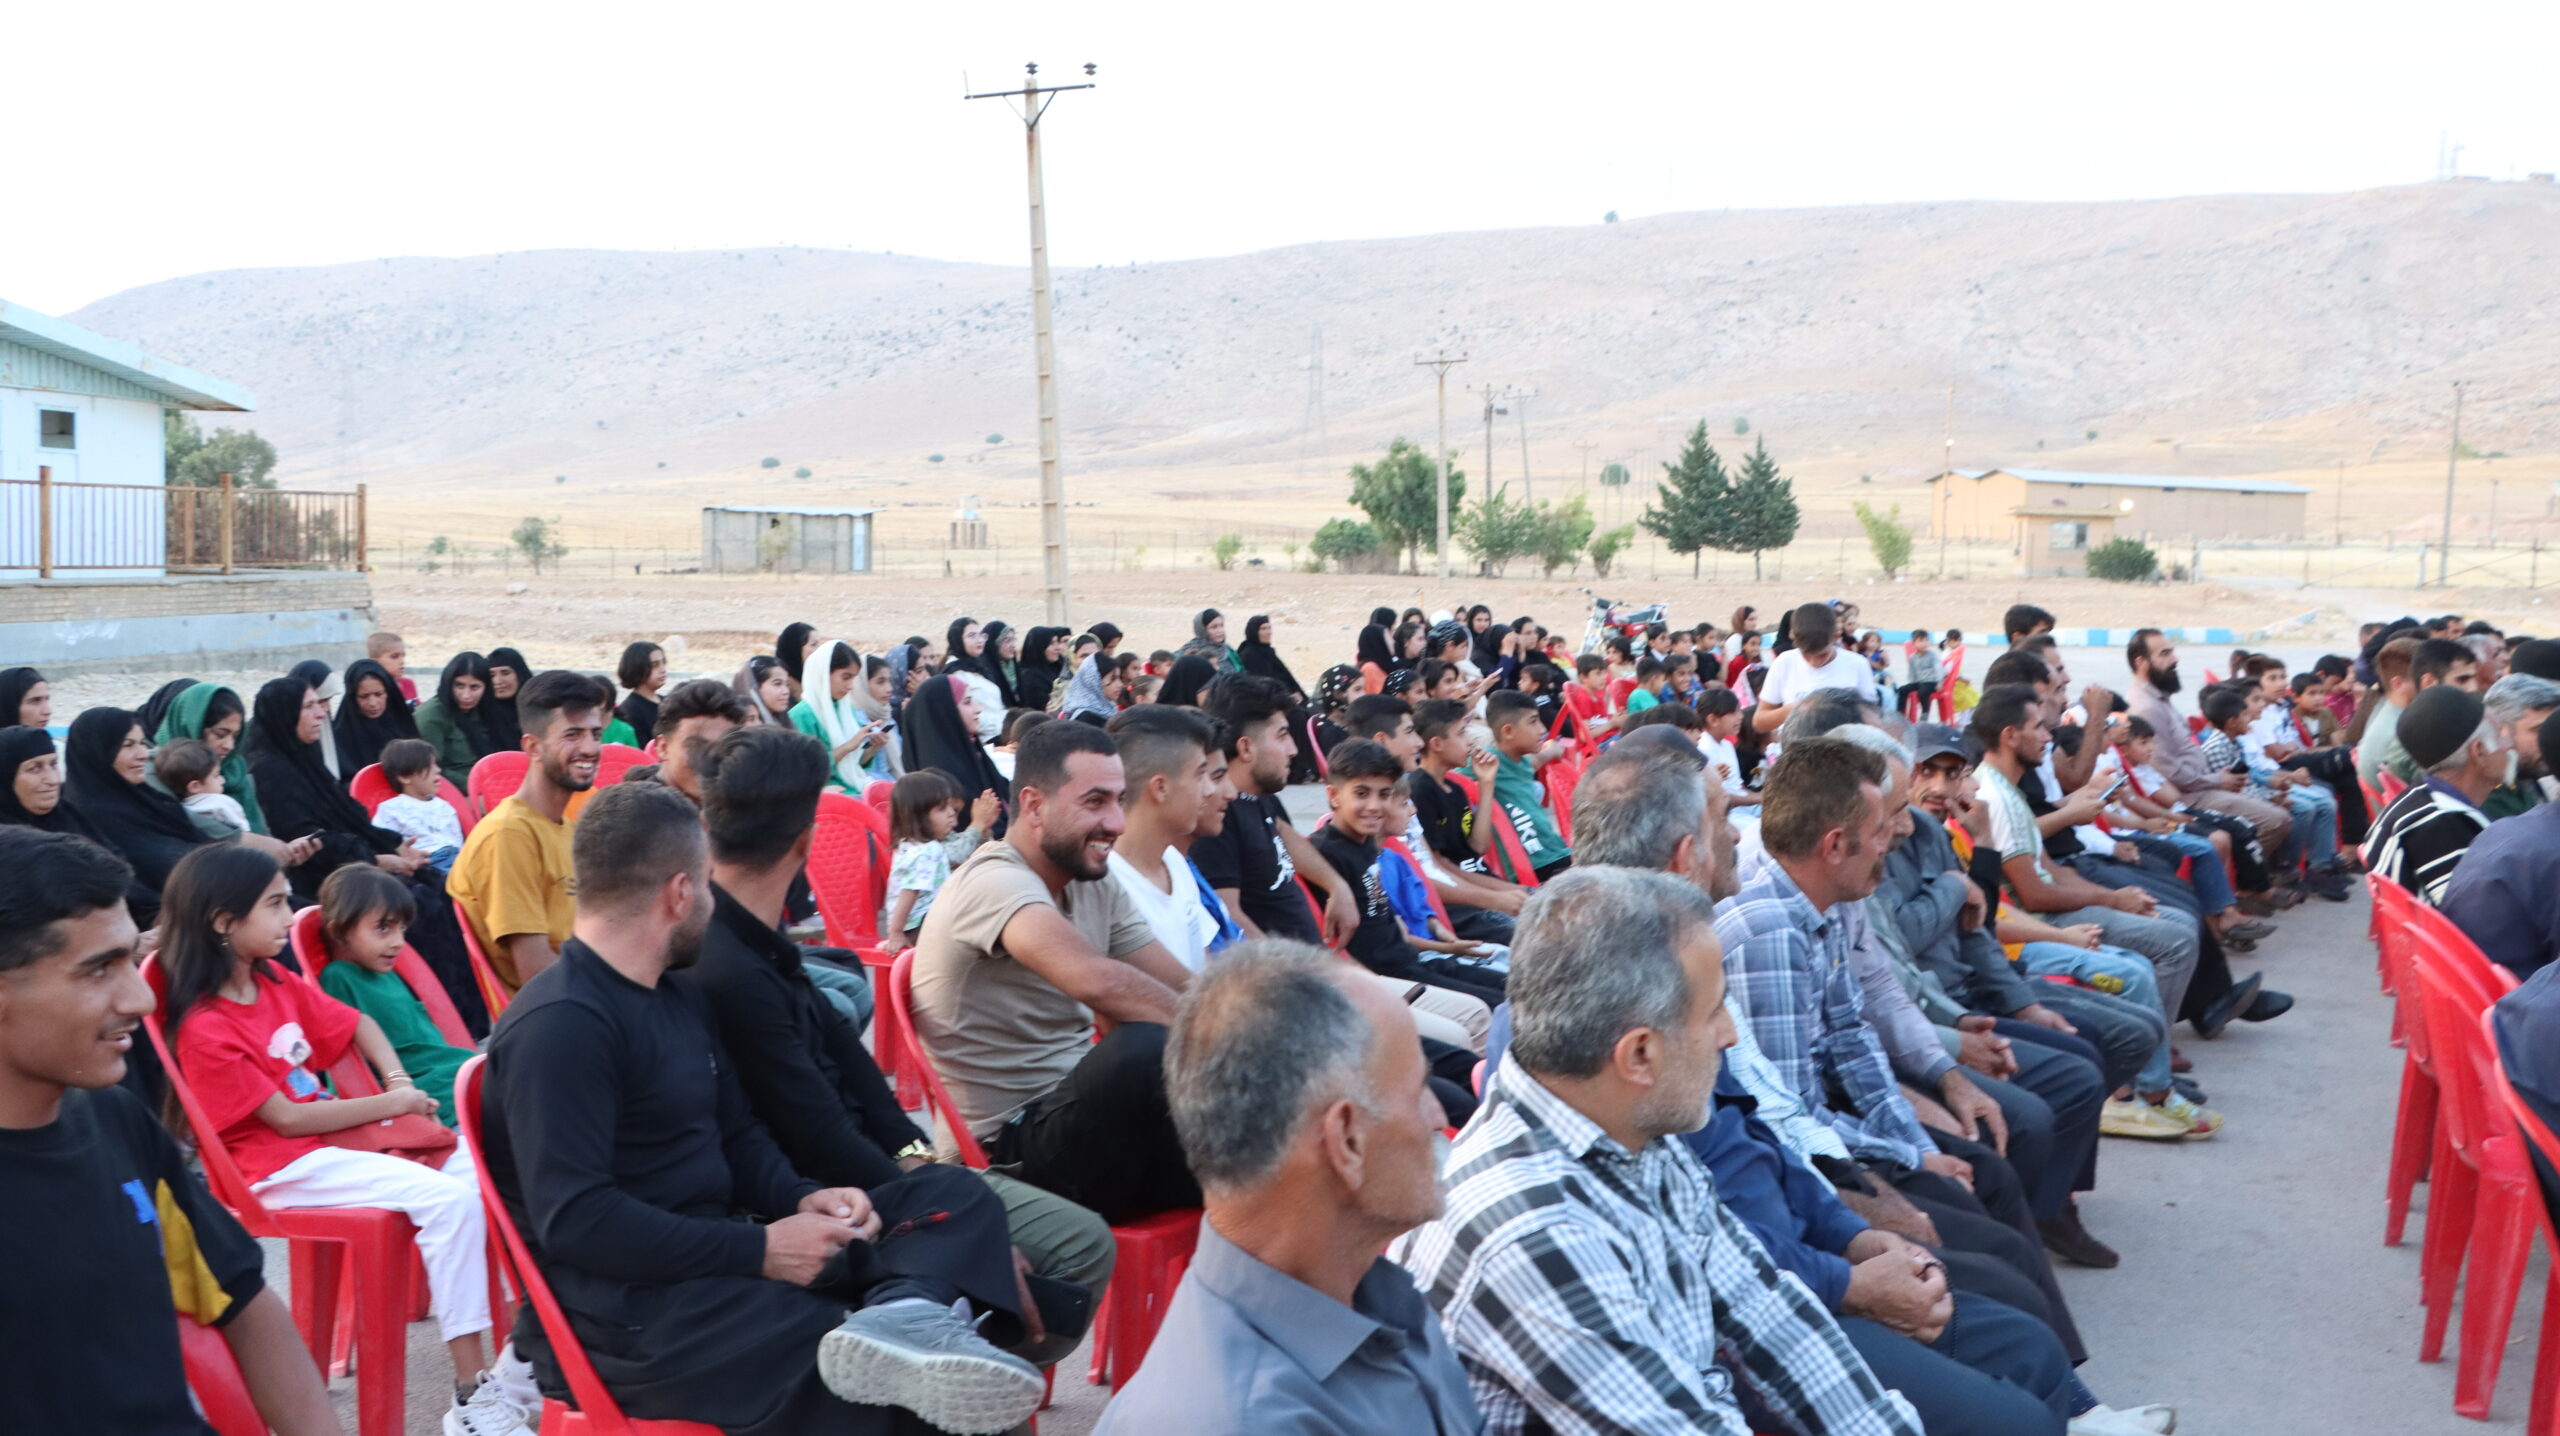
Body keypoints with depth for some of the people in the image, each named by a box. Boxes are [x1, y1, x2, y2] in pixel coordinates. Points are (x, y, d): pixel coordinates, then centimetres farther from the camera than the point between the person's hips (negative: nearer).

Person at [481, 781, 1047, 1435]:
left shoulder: (679, 995, 17)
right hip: (630, 1301, -10)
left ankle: (905, 1314, -37)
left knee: (953, 1193, -12)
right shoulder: (559, 1025, -15)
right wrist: (756, 1251, -21)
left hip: (716, 1254, 10)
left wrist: (802, 1199, -1)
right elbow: (572, 1220, -22)